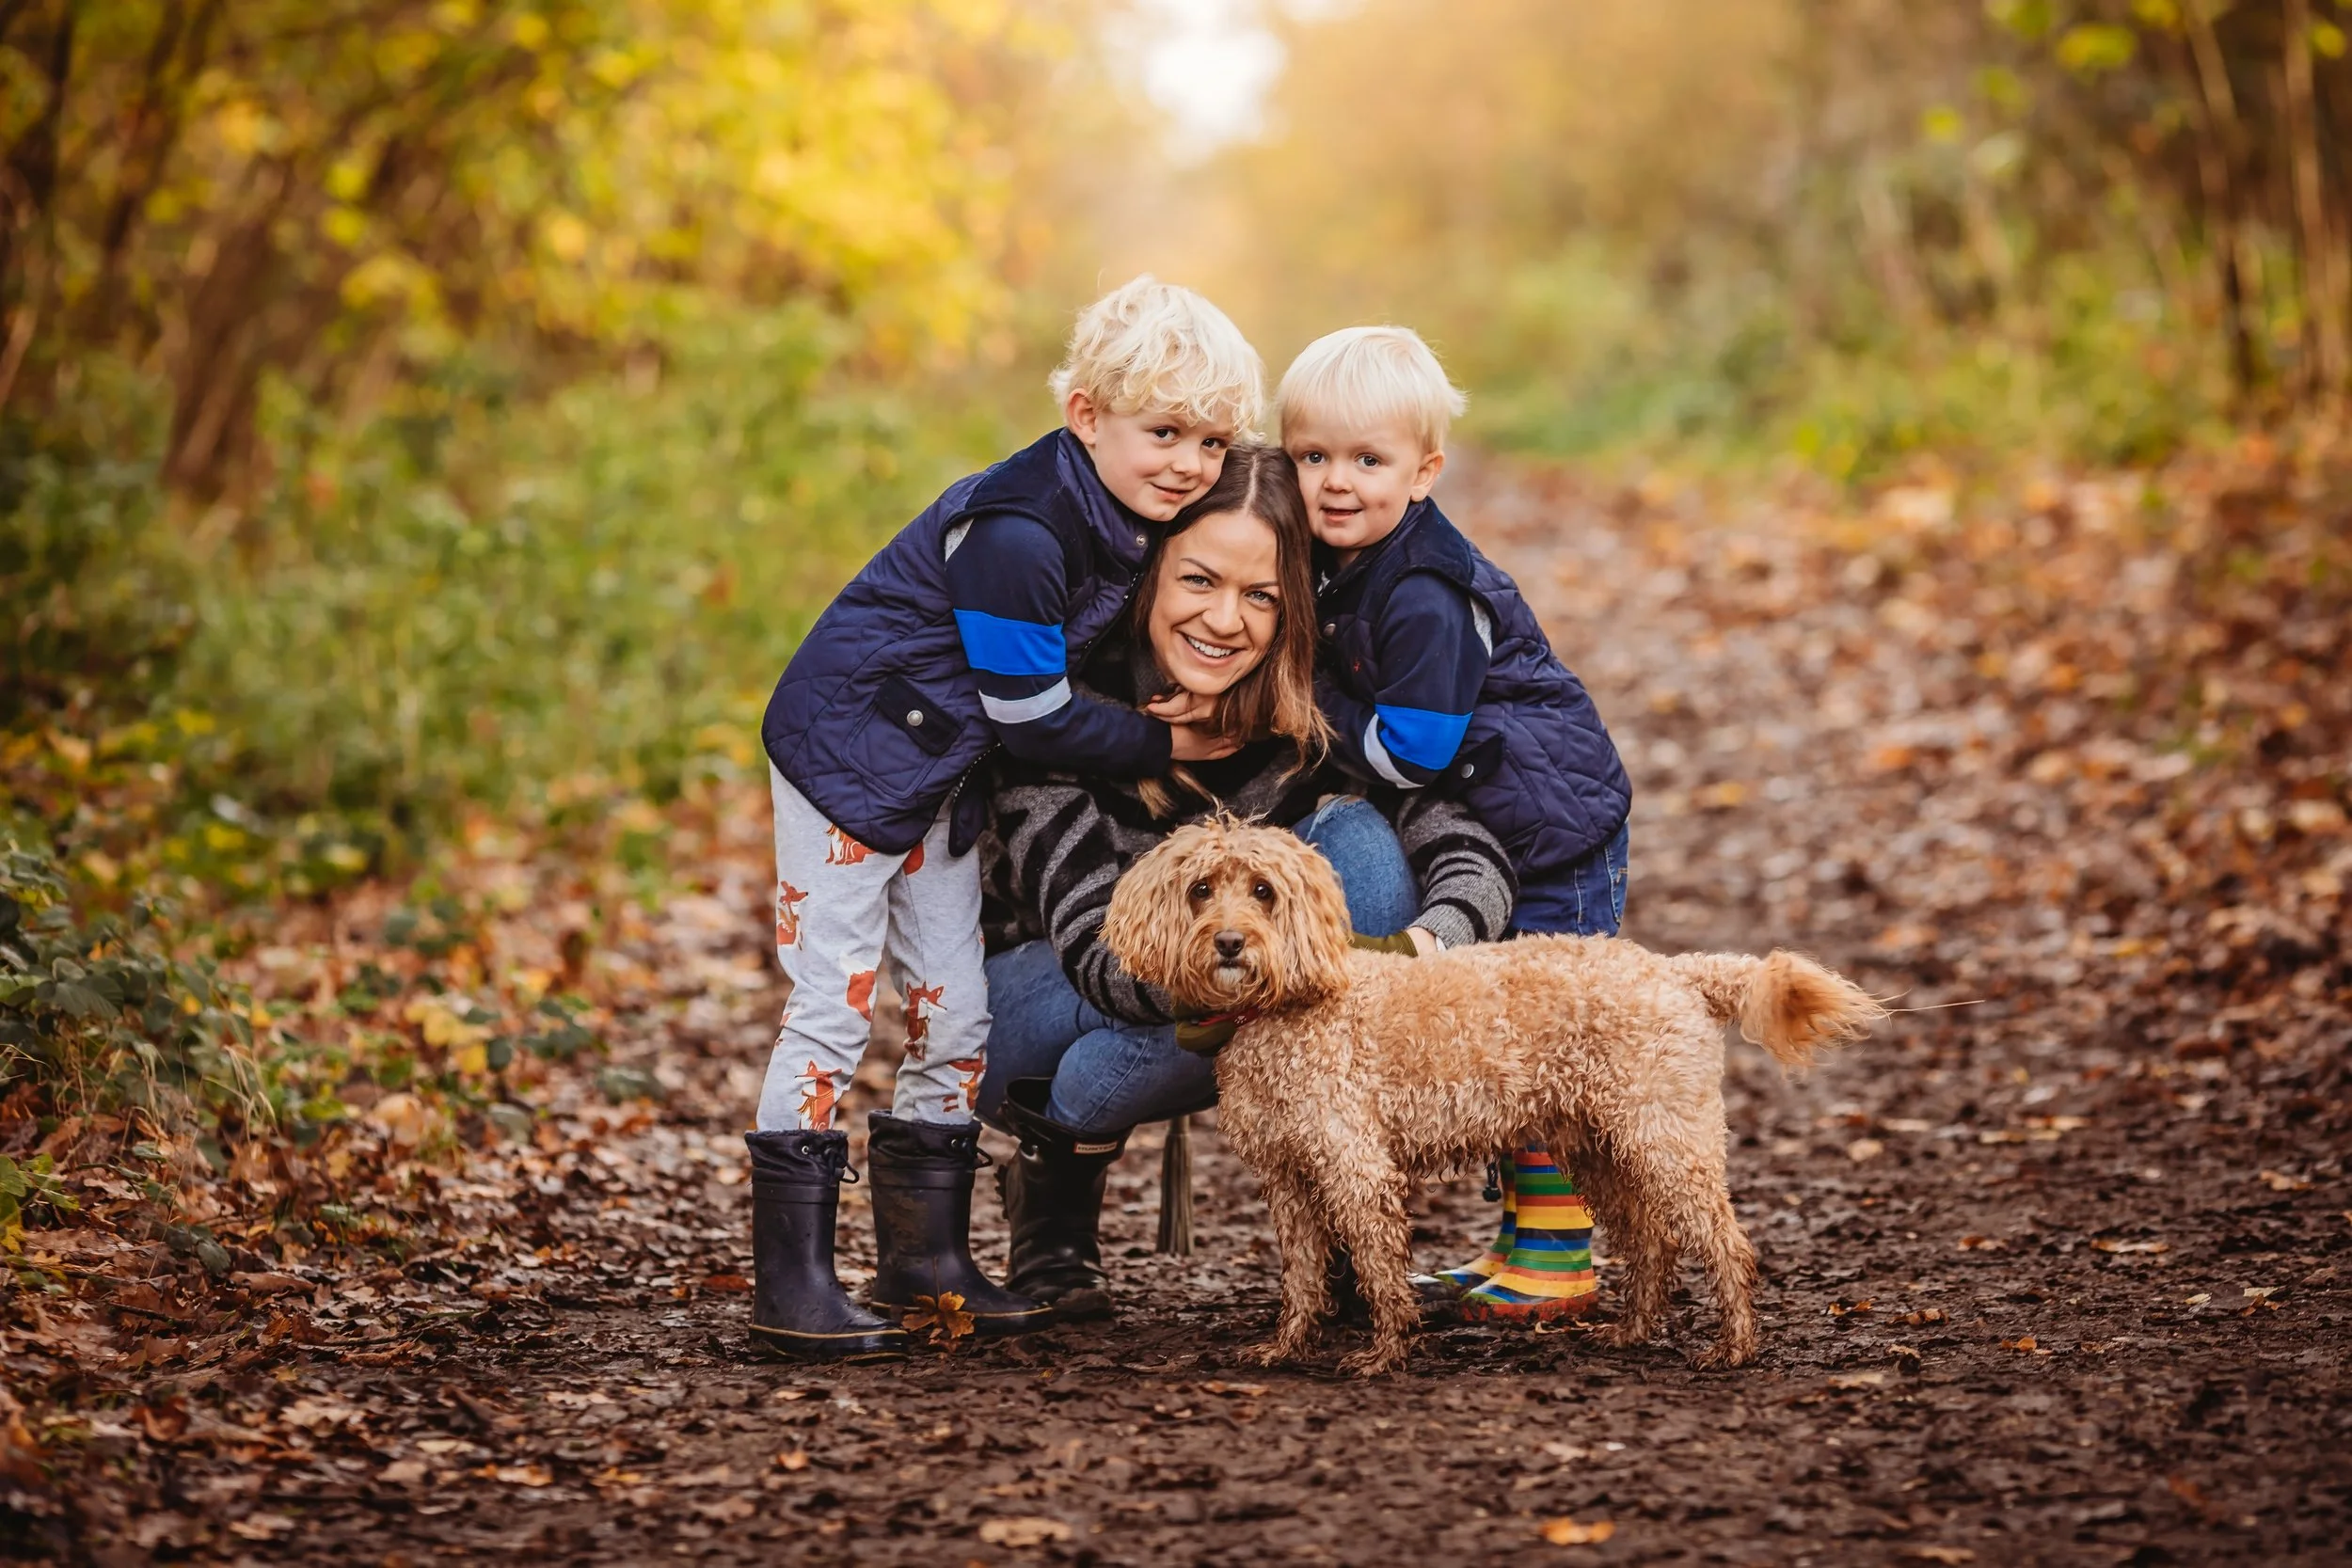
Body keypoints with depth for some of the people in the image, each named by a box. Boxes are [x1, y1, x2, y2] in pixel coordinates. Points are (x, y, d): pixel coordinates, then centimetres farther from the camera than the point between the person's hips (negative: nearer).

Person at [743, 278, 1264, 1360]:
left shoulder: (1132, 515, -2)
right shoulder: (1016, 533, -29)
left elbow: (1087, 652, 14)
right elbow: (1034, 716, -22)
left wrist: (1150, 711, -2)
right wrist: (1159, 747, -12)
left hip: (941, 773, 9)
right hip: (844, 751, -9)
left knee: (954, 1016, 10)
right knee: (834, 1005, -8)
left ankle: (925, 1255, 19)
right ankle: (789, 1278, -2)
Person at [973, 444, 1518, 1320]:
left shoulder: (1310, 711, -16)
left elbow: (1471, 854, -22)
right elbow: (1096, 951, -35)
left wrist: (1425, 944, -45)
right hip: (1038, 1001, -4)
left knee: (1360, 841, -22)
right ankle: (1053, 1178, -5)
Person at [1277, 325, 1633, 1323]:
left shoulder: (1424, 599, -25)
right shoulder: (1340, 565, 3)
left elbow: (1409, 753, -23)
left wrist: (1309, 700, -14)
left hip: (1555, 831, -10)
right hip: (1490, 836, 10)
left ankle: (1560, 1261, 1)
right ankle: (1521, 1235, 25)